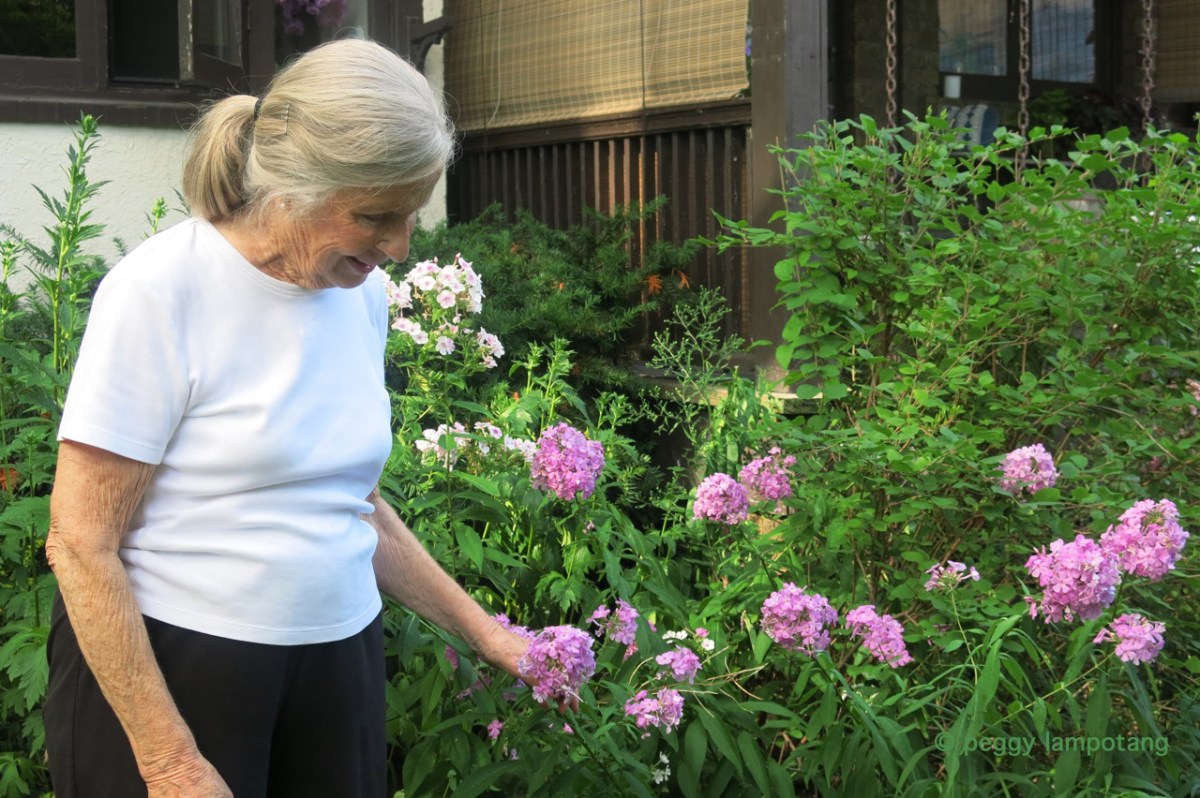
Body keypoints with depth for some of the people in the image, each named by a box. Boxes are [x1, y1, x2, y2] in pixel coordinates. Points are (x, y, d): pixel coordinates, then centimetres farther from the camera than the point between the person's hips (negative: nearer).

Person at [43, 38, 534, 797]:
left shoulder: (362, 291, 2)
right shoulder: (162, 291, -15)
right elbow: (82, 545, -15)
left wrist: (481, 630, 13)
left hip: (339, 661, 6)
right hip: (164, 663, -5)